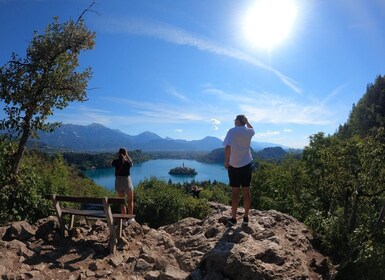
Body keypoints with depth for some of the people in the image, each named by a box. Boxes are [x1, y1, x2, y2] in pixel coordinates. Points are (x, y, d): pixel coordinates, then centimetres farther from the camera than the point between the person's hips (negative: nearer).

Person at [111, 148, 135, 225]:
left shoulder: (116, 161, -8)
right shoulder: (127, 162, -14)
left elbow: (112, 163, 17)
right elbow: (132, 163, 11)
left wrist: (115, 156, 18)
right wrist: (127, 156, 13)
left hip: (118, 182, 3)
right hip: (127, 181, -2)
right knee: (130, 201, 17)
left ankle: (124, 220, 17)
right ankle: (130, 218, 23)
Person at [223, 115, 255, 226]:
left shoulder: (232, 131, -11)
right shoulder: (249, 131, 3)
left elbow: (227, 147, -22)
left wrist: (226, 161, -11)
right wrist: (247, 121, 19)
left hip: (234, 165, -3)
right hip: (246, 165, 3)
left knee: (235, 192, 5)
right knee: (246, 191, 10)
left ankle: (233, 218, 12)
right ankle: (246, 217, 18)